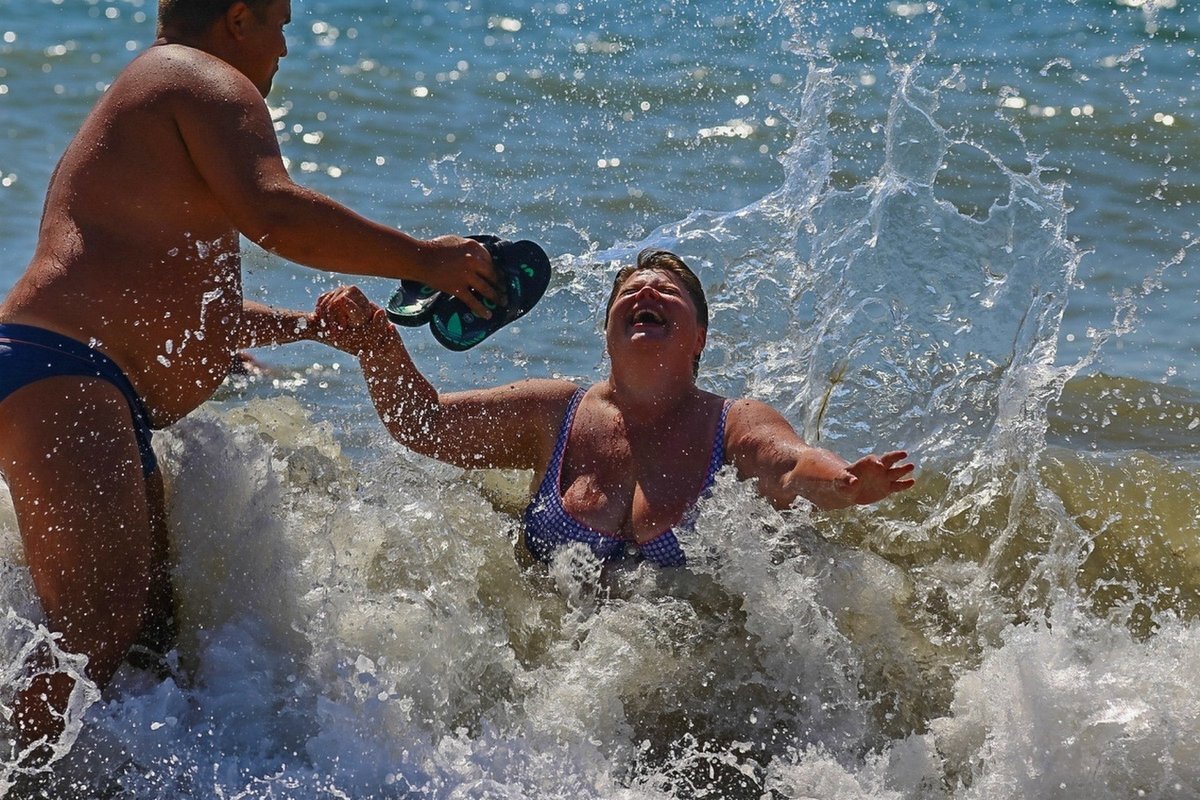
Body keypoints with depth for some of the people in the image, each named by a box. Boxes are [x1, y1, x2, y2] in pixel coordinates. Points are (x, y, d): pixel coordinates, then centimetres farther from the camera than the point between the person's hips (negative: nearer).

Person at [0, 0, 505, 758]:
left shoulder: (146, 110, 34)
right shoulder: (208, 81, 0)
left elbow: (185, 311, 42)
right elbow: (275, 213, -20)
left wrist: (324, 324, 49)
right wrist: (422, 259, -10)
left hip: (110, 410, 11)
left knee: (151, 628, 5)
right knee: (98, 632, -24)